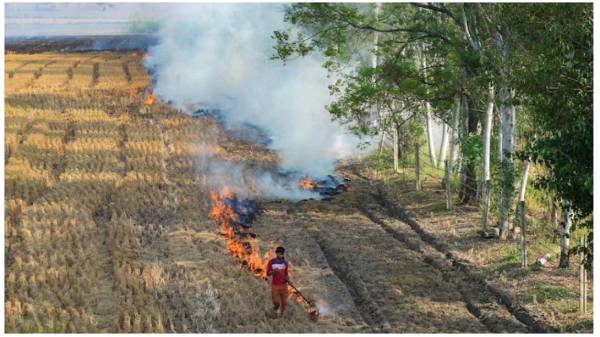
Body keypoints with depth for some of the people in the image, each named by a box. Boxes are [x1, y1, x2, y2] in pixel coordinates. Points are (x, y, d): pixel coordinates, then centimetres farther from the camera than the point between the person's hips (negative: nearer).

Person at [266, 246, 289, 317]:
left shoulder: (285, 262, 6)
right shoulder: (271, 262, -4)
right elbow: (268, 274, -1)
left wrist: (287, 279, -5)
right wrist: (273, 271, -21)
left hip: (284, 285, 3)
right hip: (275, 285, -3)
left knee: (284, 302, 0)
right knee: (277, 302, -8)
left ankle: (281, 315, 16)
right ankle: (275, 311, 22)